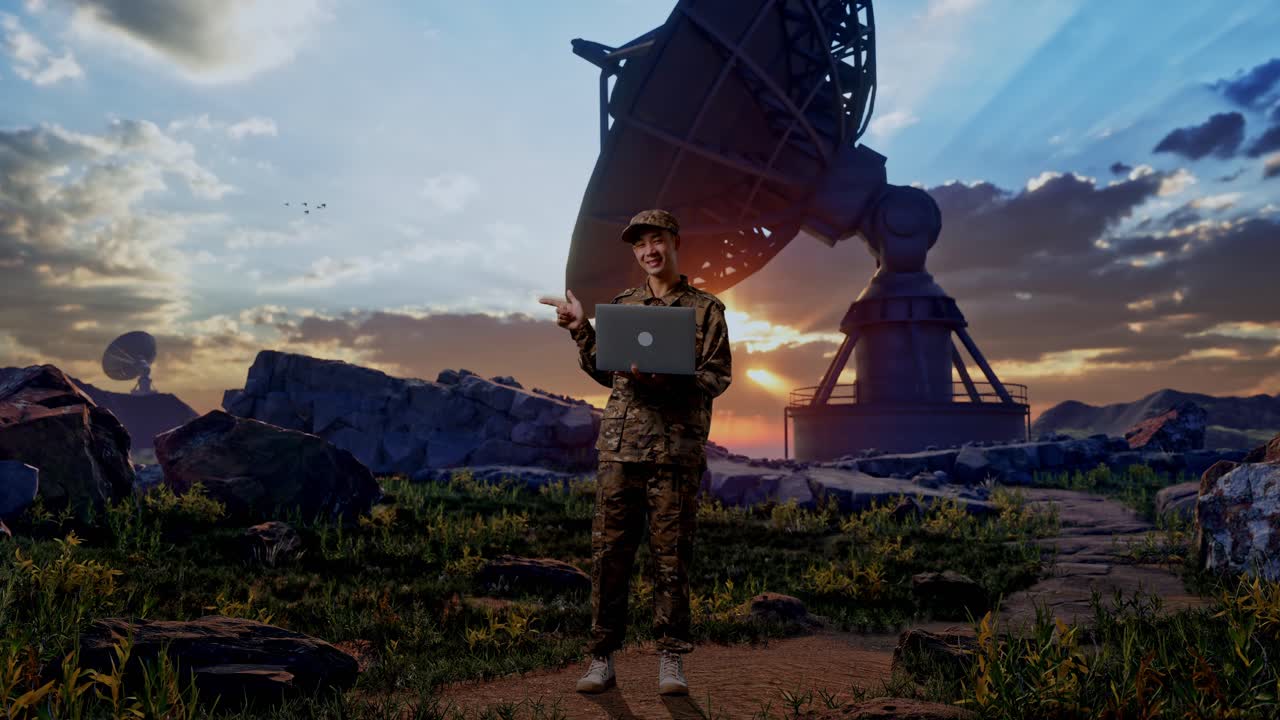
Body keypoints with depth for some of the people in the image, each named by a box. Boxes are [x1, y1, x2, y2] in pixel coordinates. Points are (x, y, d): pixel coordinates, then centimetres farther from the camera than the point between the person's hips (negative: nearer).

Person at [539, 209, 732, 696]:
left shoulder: (706, 308, 6)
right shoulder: (621, 305, 15)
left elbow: (719, 376, -1)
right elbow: (604, 372, 18)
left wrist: (670, 379, -17)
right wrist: (580, 329, 6)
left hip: (676, 450, -2)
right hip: (620, 447, 3)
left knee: (671, 556, 3)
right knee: (609, 552, 3)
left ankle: (671, 660, 14)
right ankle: (602, 659, 13)